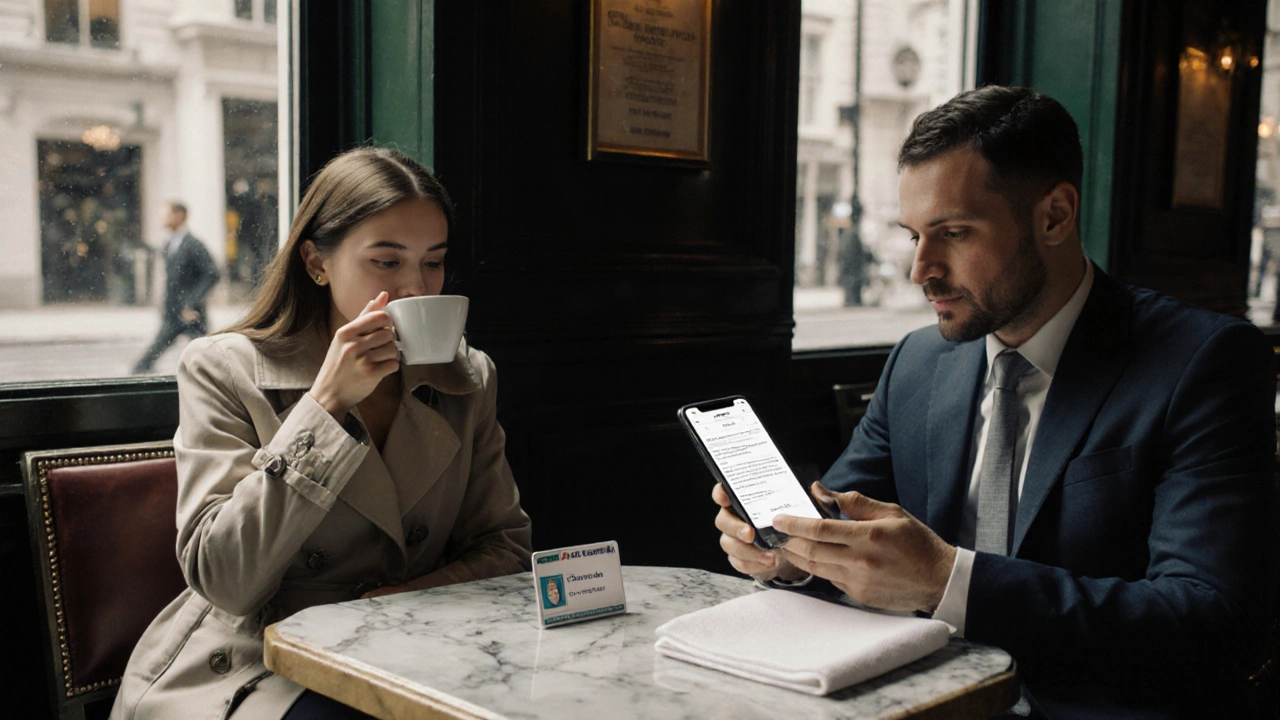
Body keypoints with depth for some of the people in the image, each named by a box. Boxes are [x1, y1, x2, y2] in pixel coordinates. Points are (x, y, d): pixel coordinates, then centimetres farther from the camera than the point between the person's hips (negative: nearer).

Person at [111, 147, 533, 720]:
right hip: (249, 667, -4)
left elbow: (503, 545, 9)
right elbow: (223, 579, -14)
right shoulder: (223, 370, -5)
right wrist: (328, 404, -21)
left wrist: (410, 601, -13)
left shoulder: (469, 380, 7)